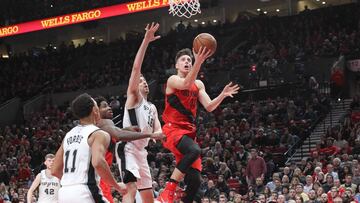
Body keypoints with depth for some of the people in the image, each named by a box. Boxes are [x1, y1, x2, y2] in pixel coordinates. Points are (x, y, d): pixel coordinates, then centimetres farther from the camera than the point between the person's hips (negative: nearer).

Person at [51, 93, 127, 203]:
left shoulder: (68, 135, 20)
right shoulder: (99, 134, -3)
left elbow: (55, 171, 19)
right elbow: (98, 163, -22)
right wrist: (117, 186, -10)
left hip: (64, 193, 7)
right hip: (84, 192, -7)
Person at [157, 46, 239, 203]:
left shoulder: (198, 84, 17)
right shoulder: (173, 80, -3)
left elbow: (209, 107, 10)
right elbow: (187, 84, -26)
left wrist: (223, 95, -8)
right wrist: (199, 62, -38)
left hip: (189, 132, 7)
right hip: (173, 129, -7)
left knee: (195, 179, -2)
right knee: (194, 150, -37)